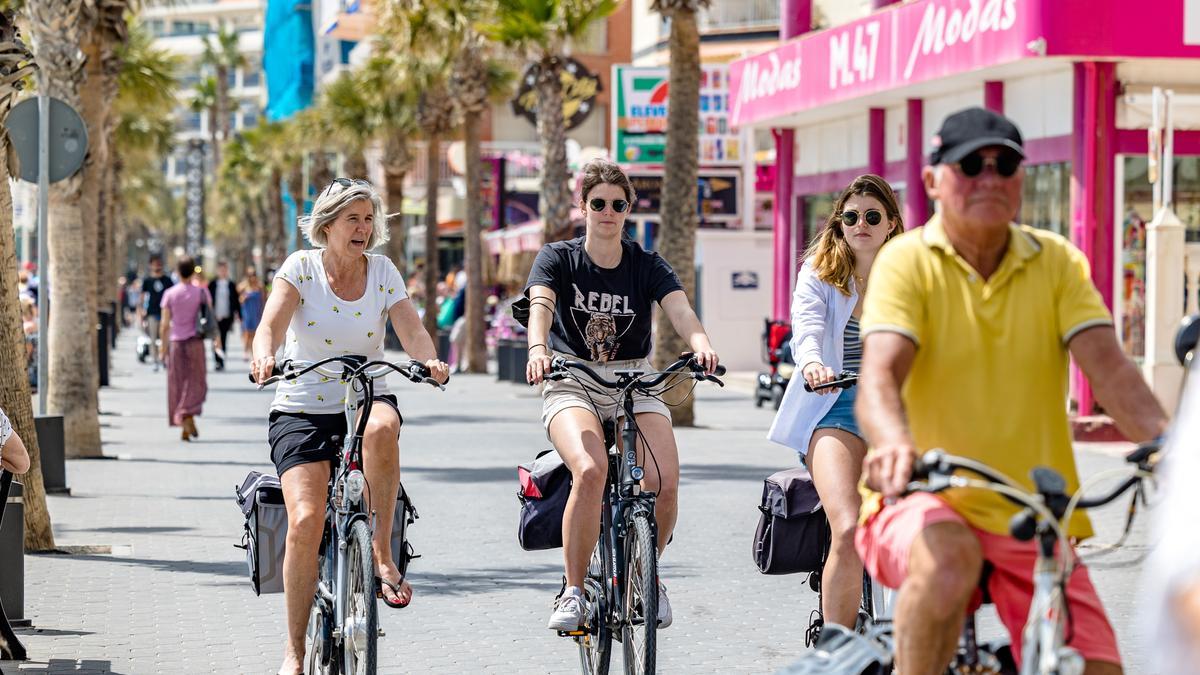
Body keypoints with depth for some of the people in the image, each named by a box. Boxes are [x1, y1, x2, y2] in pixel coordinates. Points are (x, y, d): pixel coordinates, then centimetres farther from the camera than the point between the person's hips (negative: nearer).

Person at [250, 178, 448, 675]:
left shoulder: (383, 272, 3)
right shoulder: (301, 268, -3)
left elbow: (411, 332, -8)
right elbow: (272, 324, -17)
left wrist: (428, 359, -31)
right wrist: (264, 356, -40)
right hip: (302, 410, -1)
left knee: (382, 426, -38)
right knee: (306, 520, -20)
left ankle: (382, 550, -23)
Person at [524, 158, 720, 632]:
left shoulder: (647, 266, 5)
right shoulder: (558, 259, 1)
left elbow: (680, 310, -14)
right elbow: (540, 306, -18)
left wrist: (701, 344, -37)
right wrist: (538, 349, -41)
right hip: (572, 384, -2)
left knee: (664, 483, -22)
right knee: (590, 471, -33)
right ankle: (573, 591, -17)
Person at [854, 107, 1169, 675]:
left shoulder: (1056, 262, 6)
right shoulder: (908, 260, -3)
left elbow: (1108, 367, -8)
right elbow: (879, 374, -18)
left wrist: (1165, 440, -28)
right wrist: (894, 443, -41)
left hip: (1035, 522, 3)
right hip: (930, 505, -3)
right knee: (948, 558, -37)